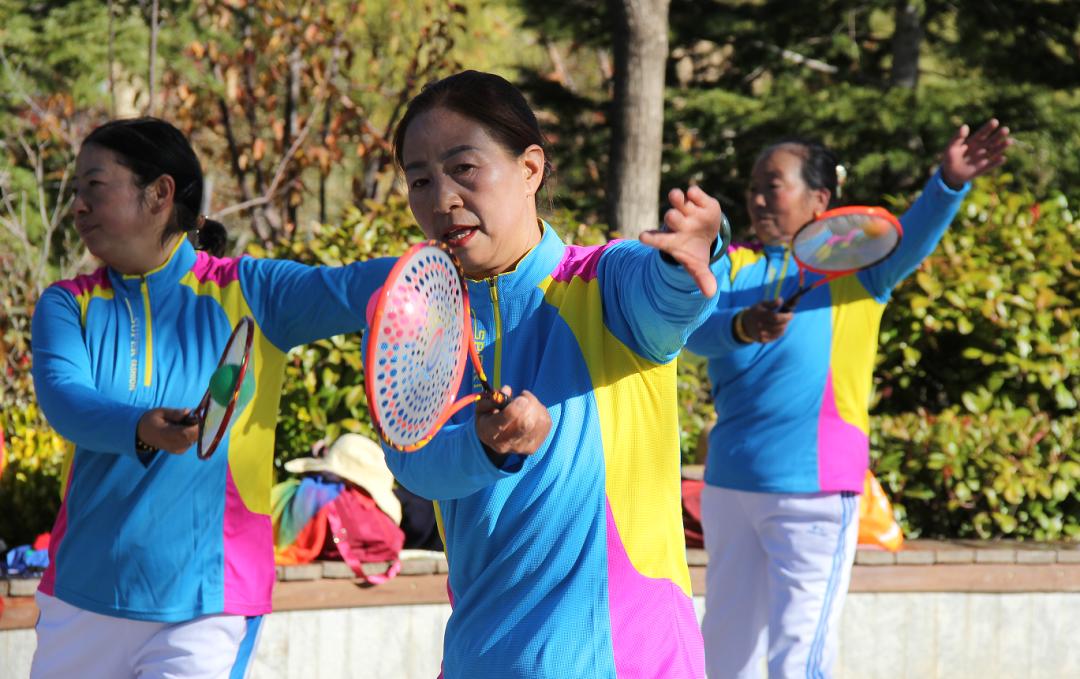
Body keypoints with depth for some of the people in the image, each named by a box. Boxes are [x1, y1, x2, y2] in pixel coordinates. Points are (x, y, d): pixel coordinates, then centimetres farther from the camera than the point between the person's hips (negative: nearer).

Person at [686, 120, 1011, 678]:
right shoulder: (733, 264, 7)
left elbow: (911, 238, -21)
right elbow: (698, 329, -11)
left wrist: (949, 184, -41)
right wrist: (741, 327, -34)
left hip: (814, 487, -4)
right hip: (728, 482, 4)